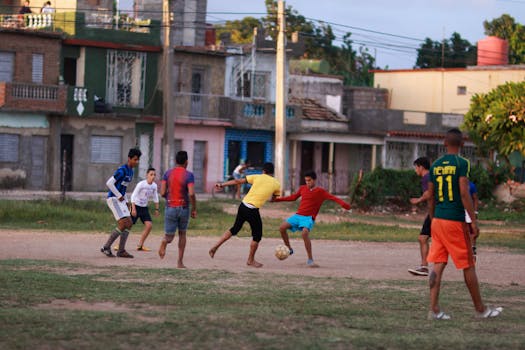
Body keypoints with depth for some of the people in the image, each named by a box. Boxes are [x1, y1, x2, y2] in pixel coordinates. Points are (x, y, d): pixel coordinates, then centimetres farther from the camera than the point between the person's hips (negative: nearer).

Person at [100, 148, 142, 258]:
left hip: (120, 200, 9)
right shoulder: (122, 170, -17)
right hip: (113, 199, -9)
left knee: (129, 224, 2)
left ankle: (121, 250, 5)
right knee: (123, 224, -15)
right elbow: (109, 183, -22)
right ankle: (106, 247, -6)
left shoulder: (131, 171, 14)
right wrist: (120, 196, -16)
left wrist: (126, 201, 16)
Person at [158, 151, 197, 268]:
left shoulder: (168, 173, 1)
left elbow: (162, 193, -3)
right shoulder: (189, 175, -8)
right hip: (184, 208, -1)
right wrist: (194, 209, -6)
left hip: (170, 208, 1)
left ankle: (164, 243, -29)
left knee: (169, 236, 7)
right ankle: (180, 262, 16)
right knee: (182, 234, 19)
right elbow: (191, 194, -19)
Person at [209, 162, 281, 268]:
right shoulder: (276, 184, 3)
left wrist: (222, 185, 9)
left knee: (234, 229, 22)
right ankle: (251, 260, 21)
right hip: (253, 211, -4)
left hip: (243, 206, 4)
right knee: (257, 235, 13)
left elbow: (238, 181, 5)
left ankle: (215, 247, 19)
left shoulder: (257, 177, 6)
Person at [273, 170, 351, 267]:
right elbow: (293, 197, 28)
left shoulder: (320, 191, -2)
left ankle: (310, 260, -25)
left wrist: (343, 203, -31)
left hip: (308, 218, -5)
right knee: (282, 227, -15)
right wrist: (278, 199, 28)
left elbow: (332, 197, -13)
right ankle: (289, 249, 7)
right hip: (298, 215, 5)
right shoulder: (302, 188, 13)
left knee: (305, 233, -32)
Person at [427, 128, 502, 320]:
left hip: (437, 220, 5)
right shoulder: (462, 163, -9)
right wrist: (474, 221, -13)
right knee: (468, 266, 4)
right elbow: (464, 193, -16)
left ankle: (434, 309, -1)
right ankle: (480, 309, 14)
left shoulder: (435, 165, 9)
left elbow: (431, 198, 12)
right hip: (455, 220, -5)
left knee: (439, 264, 5)